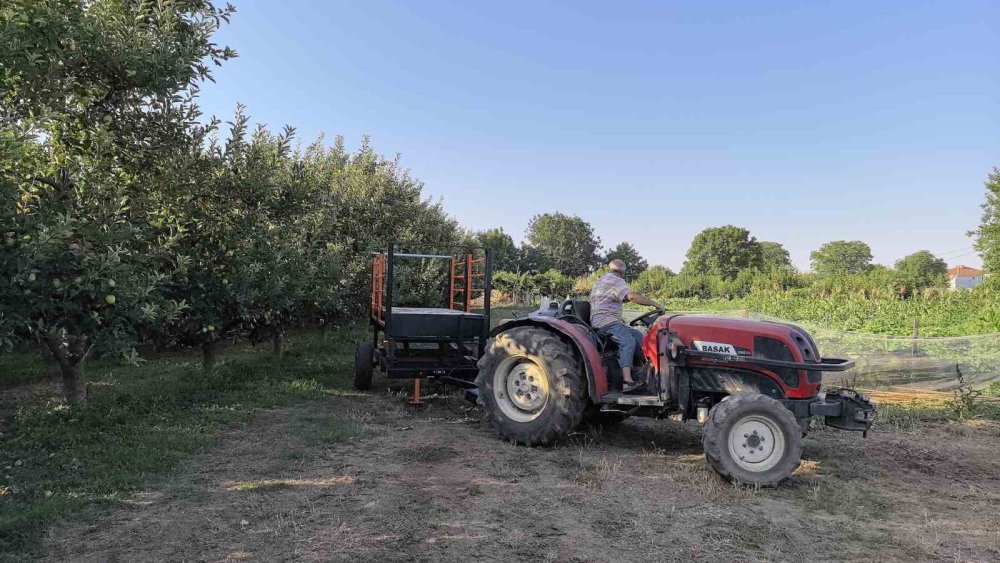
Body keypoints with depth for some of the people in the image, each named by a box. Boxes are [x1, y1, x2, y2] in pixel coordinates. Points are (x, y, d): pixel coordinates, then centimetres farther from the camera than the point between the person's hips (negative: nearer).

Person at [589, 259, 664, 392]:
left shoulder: (600, 280, 25)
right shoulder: (617, 281, -5)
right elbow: (632, 296, -22)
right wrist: (655, 304, -17)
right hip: (605, 321, -10)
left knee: (638, 336, 5)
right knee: (628, 341, -28)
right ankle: (627, 381, -42)